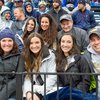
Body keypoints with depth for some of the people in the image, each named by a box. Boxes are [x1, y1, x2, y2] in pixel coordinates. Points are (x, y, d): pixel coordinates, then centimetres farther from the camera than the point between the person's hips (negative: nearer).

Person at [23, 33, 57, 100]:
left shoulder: (50, 56, -1)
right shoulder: (27, 57, 10)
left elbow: (52, 78, -9)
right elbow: (27, 77, 3)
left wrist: (39, 94, -18)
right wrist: (28, 92, -16)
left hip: (46, 92, -3)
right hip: (32, 92, 3)